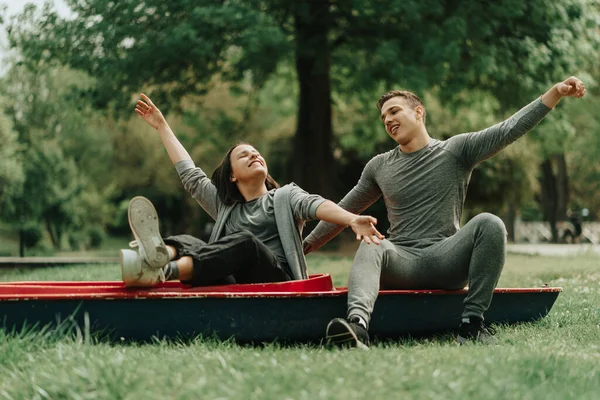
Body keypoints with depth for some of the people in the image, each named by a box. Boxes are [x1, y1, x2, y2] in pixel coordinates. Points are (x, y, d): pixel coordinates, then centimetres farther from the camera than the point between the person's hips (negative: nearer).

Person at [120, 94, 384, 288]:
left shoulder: (285, 196, 19)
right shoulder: (224, 206, 30)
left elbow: (314, 205, -2)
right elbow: (190, 175, 31)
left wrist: (352, 220, -25)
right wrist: (162, 126, 37)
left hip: (279, 281, -3)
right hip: (233, 286, 3)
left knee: (245, 241, -33)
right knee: (188, 242, -19)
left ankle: (163, 272, -57)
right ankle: (158, 253, -60)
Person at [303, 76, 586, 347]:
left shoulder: (456, 150, 8)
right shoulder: (379, 167, 17)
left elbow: (509, 130, -2)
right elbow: (345, 211, 25)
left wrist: (556, 93, -12)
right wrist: (306, 245, 24)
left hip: (445, 259, -1)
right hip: (401, 261, 1)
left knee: (489, 224, -29)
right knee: (371, 247, -33)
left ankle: (472, 323, -32)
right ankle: (357, 324, -62)